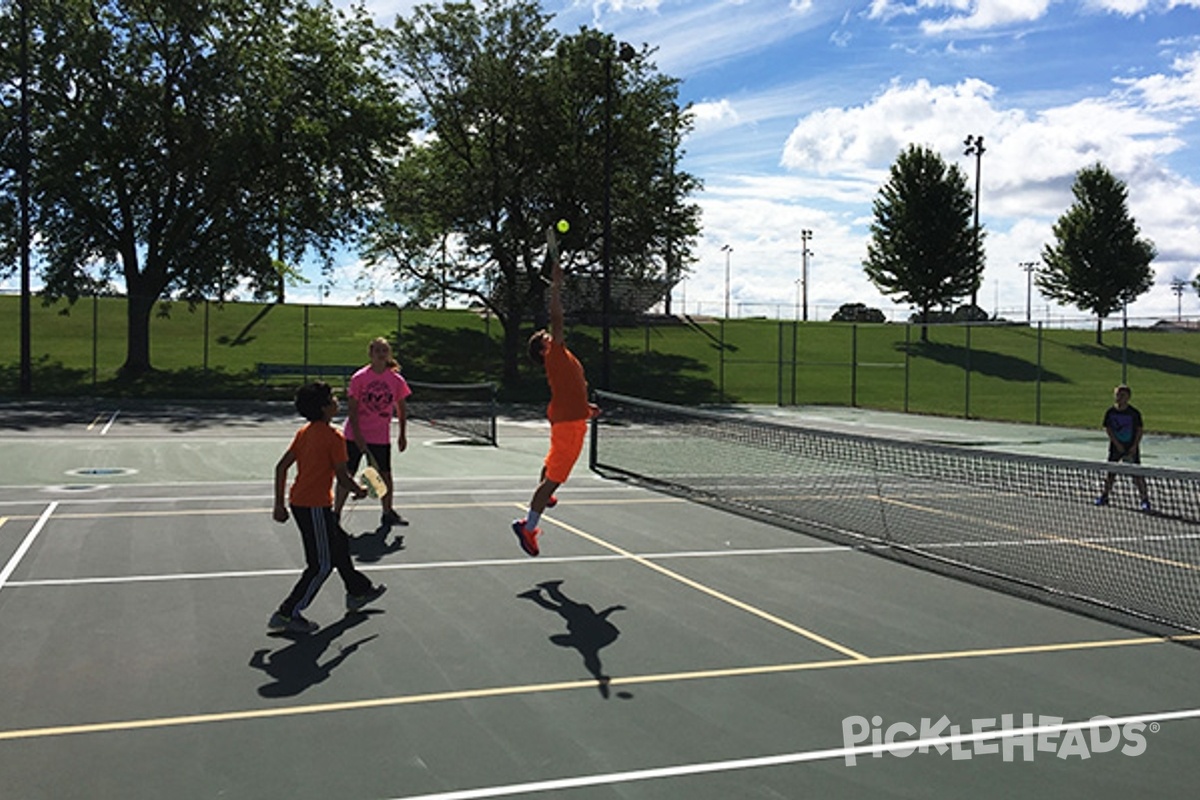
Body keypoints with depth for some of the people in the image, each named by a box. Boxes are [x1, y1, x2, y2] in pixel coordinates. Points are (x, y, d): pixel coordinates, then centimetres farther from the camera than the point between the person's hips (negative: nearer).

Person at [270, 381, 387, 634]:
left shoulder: (304, 432, 8)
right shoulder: (334, 437, -16)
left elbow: (281, 467, 7)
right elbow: (342, 478, -16)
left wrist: (279, 504, 12)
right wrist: (359, 491, 5)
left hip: (298, 501, 9)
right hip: (315, 506, -9)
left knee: (339, 544, 24)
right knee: (322, 565, 0)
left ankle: (358, 591, 41)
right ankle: (287, 615, 1)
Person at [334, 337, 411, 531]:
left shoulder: (397, 380, -1)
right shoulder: (359, 378, -8)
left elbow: (401, 408, 10)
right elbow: (352, 409, -8)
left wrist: (402, 434, 10)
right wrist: (358, 436, -15)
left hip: (381, 438, 2)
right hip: (355, 436, -2)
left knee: (385, 475, 7)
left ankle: (388, 513, 24)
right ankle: (336, 513, 12)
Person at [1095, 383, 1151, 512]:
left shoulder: (1134, 413, -8)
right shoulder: (1110, 412, -3)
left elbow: (1139, 430, -3)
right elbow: (1107, 429, -1)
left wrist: (1134, 446, -12)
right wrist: (1117, 444, -10)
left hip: (1131, 448, -2)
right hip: (1115, 447, 2)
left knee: (1137, 474, -6)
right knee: (1110, 472, 8)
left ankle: (1145, 499, 2)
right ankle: (1104, 496, 23)